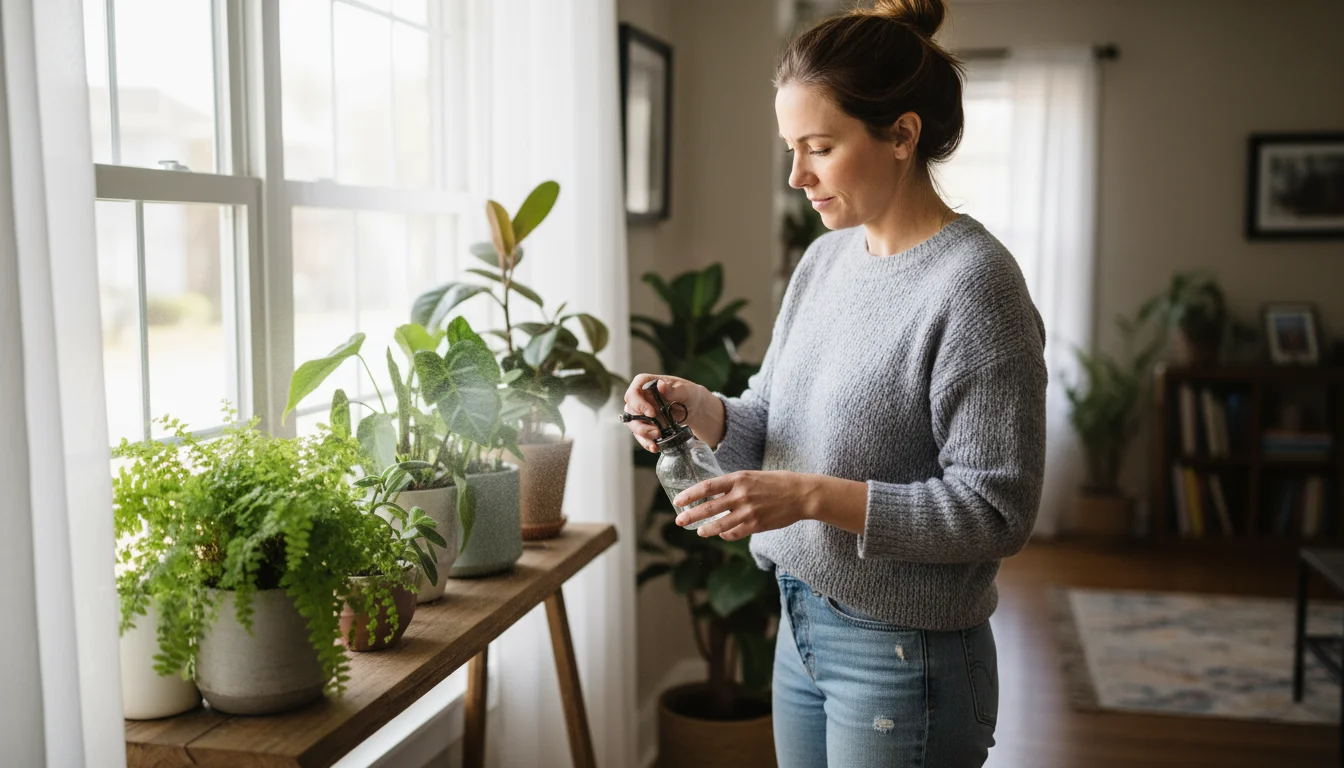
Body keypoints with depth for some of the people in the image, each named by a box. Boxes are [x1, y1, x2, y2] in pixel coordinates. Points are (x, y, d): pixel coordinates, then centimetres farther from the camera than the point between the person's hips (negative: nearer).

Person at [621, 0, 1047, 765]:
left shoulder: (974, 283, -19)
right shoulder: (826, 258, 4)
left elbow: (997, 510, -20)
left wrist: (816, 497, -26)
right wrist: (702, 409, -10)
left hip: (903, 658, -7)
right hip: (801, 629, 7)